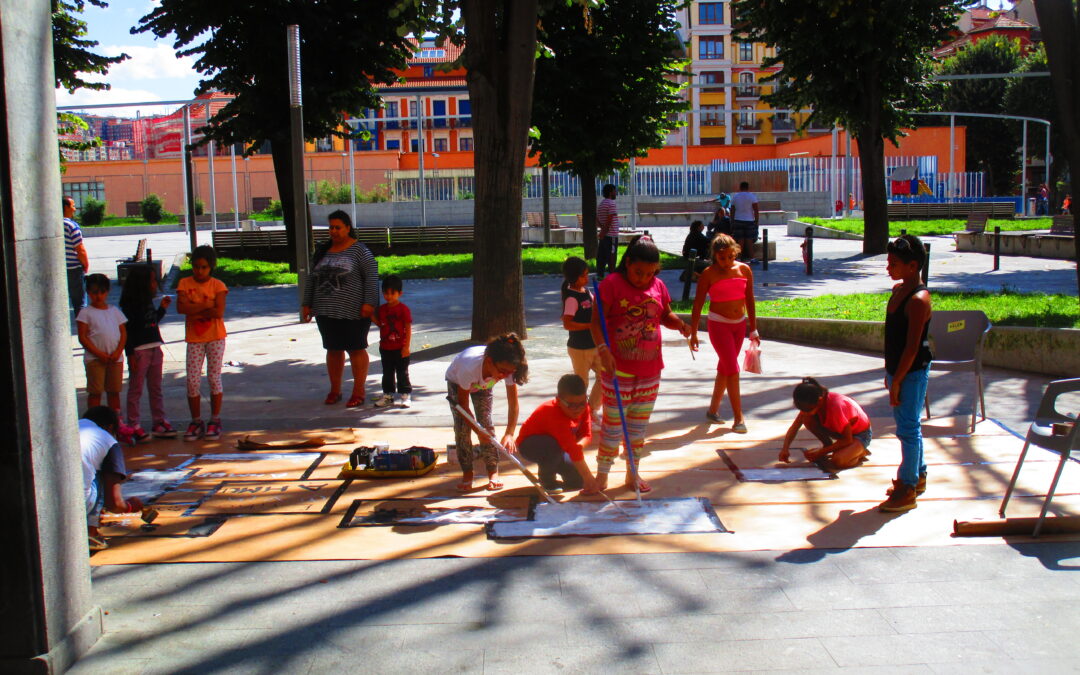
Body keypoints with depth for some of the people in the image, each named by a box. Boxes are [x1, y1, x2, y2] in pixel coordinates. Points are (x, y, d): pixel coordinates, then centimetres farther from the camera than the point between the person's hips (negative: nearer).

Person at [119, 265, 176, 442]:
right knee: (135, 389, -1)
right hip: (139, 350, -8)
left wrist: (162, 308, 12)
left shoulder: (148, 301, 13)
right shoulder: (130, 304, -11)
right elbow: (127, 330, -14)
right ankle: (134, 426, 4)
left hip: (155, 349, 8)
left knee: (156, 388, 13)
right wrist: (130, 354, -17)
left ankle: (159, 422, 20)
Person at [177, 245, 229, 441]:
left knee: (214, 377, 2)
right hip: (194, 338, 2)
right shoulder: (185, 283, 2)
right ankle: (196, 422, 8)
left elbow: (219, 312, -16)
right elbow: (181, 307, -13)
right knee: (192, 380, -1)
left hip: (215, 337, -2)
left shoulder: (217, 285, -3)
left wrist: (195, 310, -14)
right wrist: (206, 305, -17)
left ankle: (215, 420, 10)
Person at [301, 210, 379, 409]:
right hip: (326, 311, 6)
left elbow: (371, 276, -10)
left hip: (353, 311, -6)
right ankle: (334, 390, 23)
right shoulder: (322, 252, 13)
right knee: (333, 350, 12)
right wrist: (307, 304, 14)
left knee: (356, 349, 0)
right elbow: (312, 279, 18)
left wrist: (369, 303, -18)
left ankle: (358, 392, 8)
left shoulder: (359, 250, -5)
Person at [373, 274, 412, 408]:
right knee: (387, 373, 14)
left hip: (400, 348, -5)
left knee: (402, 372, 4)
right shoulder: (382, 309, 5)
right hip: (385, 348, 5)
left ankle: (405, 395, 11)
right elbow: (380, 324, 12)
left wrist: (406, 347, -14)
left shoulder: (403, 309, -11)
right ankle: (387, 395, 23)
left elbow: (408, 328, -11)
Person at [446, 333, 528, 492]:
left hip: (484, 384, 3)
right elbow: (463, 403, -32)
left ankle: (493, 473, 0)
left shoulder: (507, 368, -37)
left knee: (486, 423, -8)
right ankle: (467, 474, 2)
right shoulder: (469, 367, -47)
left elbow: (513, 403, -30)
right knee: (462, 427, -10)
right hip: (457, 382, -2)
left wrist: (509, 434, -40)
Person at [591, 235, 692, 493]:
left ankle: (633, 473, 27)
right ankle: (602, 474, 14)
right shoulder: (612, 284, -11)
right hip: (618, 367, -5)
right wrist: (603, 349, -27)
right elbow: (597, 320, -14)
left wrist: (680, 324, -6)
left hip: (650, 368, 5)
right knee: (613, 421, 1)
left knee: (639, 423, 14)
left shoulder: (658, 286, 4)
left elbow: (666, 315, 16)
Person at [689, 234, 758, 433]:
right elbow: (698, 304, -8)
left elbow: (750, 301, 6)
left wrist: (753, 330, 8)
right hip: (718, 324, -5)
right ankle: (738, 418, -5)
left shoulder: (744, 270, 0)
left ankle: (713, 409, 28)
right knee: (732, 369, -9)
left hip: (740, 324, 5)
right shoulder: (709, 274, -11)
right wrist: (693, 333, -9)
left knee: (725, 367, 14)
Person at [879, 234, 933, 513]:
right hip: (897, 369, 9)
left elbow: (912, 346, -22)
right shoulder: (898, 289, 7)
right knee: (908, 425, 19)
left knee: (908, 428, -2)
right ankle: (918, 476, 34)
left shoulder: (918, 299, -22)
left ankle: (907, 490, 7)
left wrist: (897, 380, -20)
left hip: (912, 372, -9)